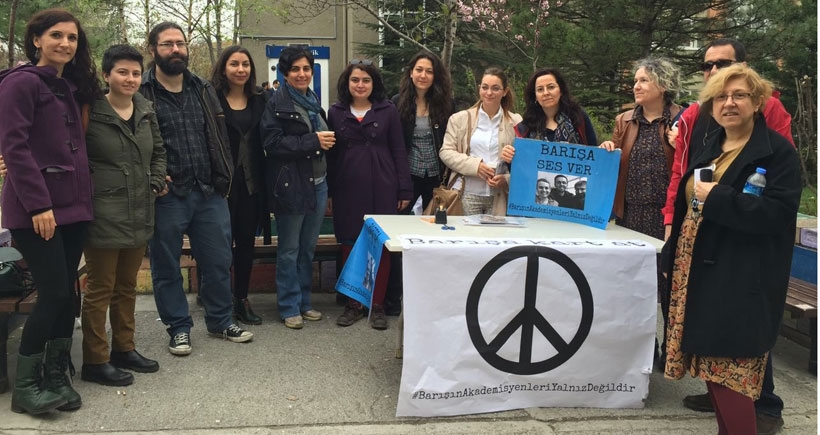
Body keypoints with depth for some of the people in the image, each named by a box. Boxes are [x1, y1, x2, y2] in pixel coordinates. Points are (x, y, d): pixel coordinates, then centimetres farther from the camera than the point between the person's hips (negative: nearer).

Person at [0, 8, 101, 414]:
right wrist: (38, 205, -19)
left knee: (66, 293, 8)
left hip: (72, 206, 8)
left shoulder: (70, 88, 17)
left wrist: (82, 198, 10)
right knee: (53, 293, -8)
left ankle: (56, 376, 19)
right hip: (36, 209, -7)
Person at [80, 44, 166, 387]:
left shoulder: (146, 112, 8)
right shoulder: (90, 112, -11)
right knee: (100, 288, 3)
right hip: (103, 214, -6)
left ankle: (124, 349, 30)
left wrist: (157, 182, 7)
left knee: (127, 285, 17)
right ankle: (95, 360, 14)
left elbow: (158, 151, 19)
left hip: (139, 213, 7)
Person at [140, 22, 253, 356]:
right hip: (167, 196, -4)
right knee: (167, 266, 8)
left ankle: (221, 321, 29)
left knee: (218, 261, 11)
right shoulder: (140, 93, -5)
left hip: (210, 193, 4)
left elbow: (219, 138, 14)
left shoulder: (203, 90, 12)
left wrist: (223, 178, 7)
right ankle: (179, 328, 25)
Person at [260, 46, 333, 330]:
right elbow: (272, 143, -17)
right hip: (291, 186, -7)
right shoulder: (276, 104, -7)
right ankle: (289, 308, 13)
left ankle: (304, 302, 24)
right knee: (289, 250, 3)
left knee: (308, 248, 13)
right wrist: (314, 141, -18)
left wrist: (326, 141, 8)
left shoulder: (314, 102, 16)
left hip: (318, 184, 7)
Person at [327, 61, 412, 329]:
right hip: (347, 190, 1)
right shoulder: (336, 113, 9)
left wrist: (404, 190, -3)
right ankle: (353, 304, 17)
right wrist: (328, 191, 3)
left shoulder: (388, 111, 4)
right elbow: (330, 154, 8)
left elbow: (398, 151, 3)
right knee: (350, 246, 5)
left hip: (381, 189, -1)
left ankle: (377, 306, 13)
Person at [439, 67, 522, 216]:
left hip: (501, 198, 0)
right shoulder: (460, 119, 7)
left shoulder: (516, 122, 6)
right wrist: (475, 165, -12)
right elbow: (446, 152, 2)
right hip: (468, 195, 0)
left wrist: (507, 178, -14)